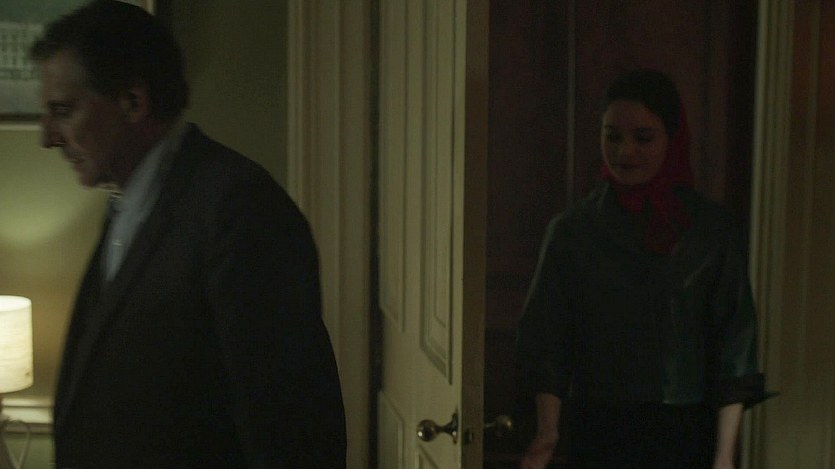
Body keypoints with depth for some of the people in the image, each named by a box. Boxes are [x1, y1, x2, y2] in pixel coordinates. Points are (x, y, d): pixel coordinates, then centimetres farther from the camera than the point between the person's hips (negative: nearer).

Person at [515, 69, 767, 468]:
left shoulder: (714, 233, -1)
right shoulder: (572, 230, 0)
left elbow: (734, 351, -1)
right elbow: (547, 344, -2)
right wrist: (547, 432, -14)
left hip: (684, 435, 0)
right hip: (597, 432, 0)